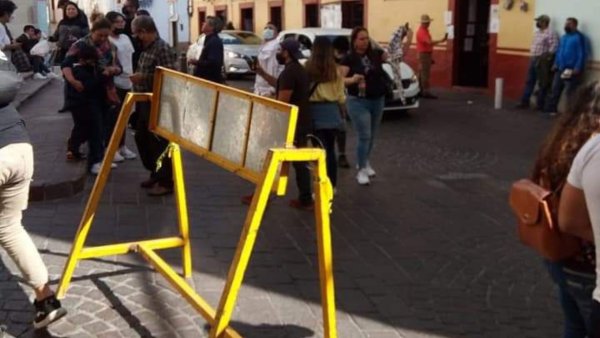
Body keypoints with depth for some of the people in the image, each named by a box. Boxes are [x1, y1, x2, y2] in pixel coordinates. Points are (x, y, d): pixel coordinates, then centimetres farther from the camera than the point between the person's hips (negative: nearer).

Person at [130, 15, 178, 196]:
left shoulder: (163, 49, -16)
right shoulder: (146, 48, 12)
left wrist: (143, 77, -21)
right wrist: (138, 76, 6)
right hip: (144, 102, 10)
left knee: (159, 143, -3)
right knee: (142, 138, 16)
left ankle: (166, 182, 7)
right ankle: (155, 174, 30)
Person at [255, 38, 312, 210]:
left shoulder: (289, 72, -18)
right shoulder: (298, 69, 14)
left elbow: (282, 102, -22)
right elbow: (281, 86, 28)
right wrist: (263, 73, 21)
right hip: (302, 123, 9)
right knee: (300, 162, 12)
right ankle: (305, 200, 13)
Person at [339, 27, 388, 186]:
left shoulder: (376, 54, 1)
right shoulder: (349, 59, -10)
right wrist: (352, 79, -34)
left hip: (377, 101, 5)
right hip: (358, 102, -5)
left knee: (372, 136, 16)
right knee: (364, 136, -7)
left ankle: (365, 163, 37)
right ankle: (361, 170, 4)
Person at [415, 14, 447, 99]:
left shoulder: (425, 30, 16)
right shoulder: (421, 32, -17)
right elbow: (429, 42, -31)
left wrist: (431, 56, 21)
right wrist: (441, 41, -39)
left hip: (427, 54, 10)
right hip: (424, 54, -10)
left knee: (422, 73, 11)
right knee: (425, 74, -10)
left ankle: (420, 91, 15)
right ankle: (426, 92, -11)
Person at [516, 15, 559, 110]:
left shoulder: (551, 33, -11)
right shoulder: (537, 33, 17)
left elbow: (553, 48, -17)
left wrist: (545, 57, -20)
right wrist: (533, 58, 13)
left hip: (543, 61, -9)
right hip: (533, 59, 9)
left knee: (542, 84, -1)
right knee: (529, 82, 10)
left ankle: (540, 105, 5)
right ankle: (525, 102, 15)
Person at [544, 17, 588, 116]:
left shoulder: (579, 37, -9)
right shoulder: (564, 37, 16)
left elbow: (582, 54, -14)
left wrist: (577, 68, -19)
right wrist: (555, 64, 13)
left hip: (572, 70, -8)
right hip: (560, 69, 8)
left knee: (570, 92, -3)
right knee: (555, 89, 9)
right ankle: (551, 109, 16)